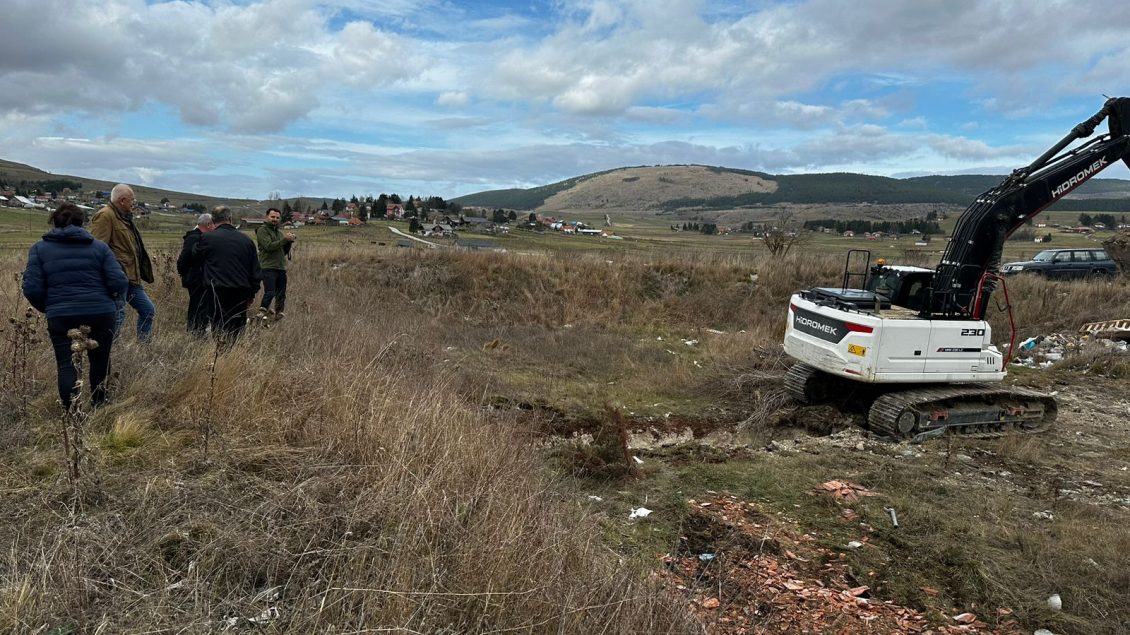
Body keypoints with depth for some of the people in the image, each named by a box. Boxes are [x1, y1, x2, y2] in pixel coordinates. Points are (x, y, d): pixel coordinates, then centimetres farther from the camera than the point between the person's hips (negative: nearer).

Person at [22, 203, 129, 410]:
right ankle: (99, 407, 27)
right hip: (101, 314, 1)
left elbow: (32, 288, -2)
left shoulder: (39, 248, 7)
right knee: (100, 362, 17)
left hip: (60, 317, -1)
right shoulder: (99, 246, 7)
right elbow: (120, 283, -3)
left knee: (66, 366, 4)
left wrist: (48, 308, 16)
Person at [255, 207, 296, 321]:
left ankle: (278, 315, 16)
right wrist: (285, 239, -16)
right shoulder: (262, 230, -1)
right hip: (268, 267, -7)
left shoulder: (279, 233, 22)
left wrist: (290, 242, 0)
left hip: (281, 268, 7)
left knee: (281, 295, 8)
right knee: (270, 293, -16)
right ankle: (261, 315, -13)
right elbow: (269, 246, -15)